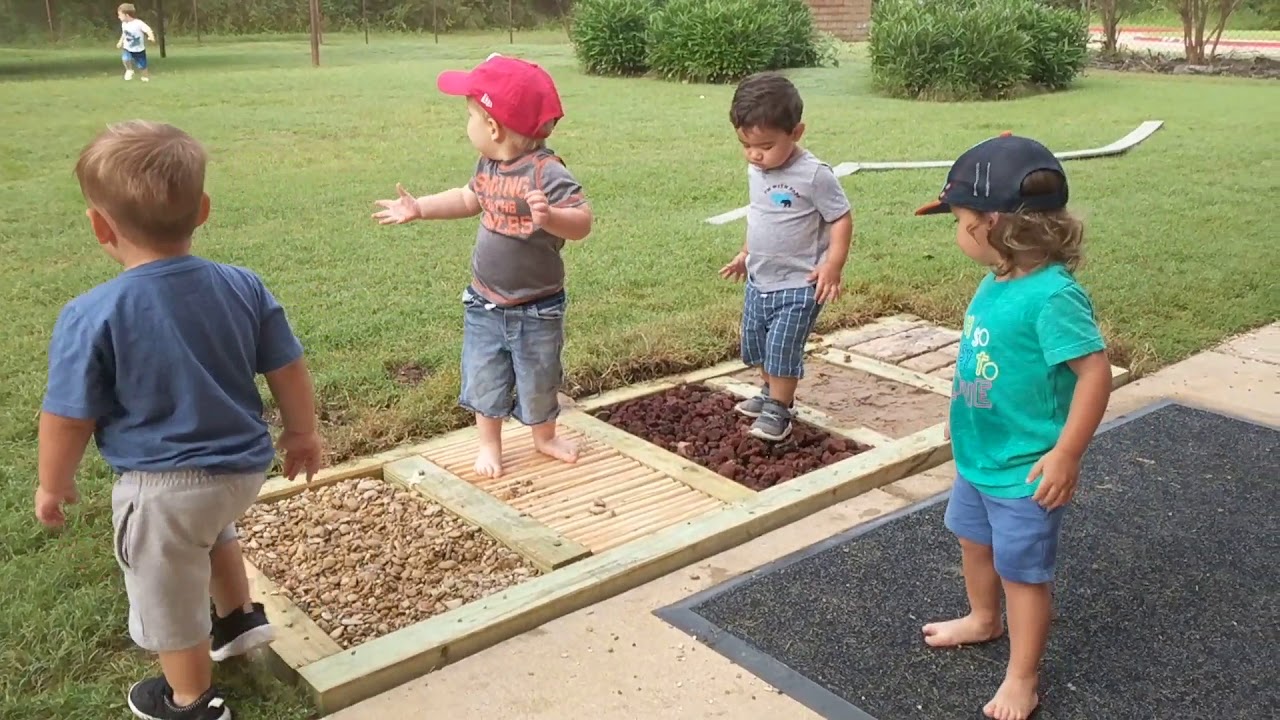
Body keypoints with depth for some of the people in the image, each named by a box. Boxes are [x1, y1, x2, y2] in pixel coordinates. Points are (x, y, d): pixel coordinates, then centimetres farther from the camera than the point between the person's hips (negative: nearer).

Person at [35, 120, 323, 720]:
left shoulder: (91, 316, -21)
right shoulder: (243, 287, -9)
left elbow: (68, 419, -12)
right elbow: (289, 372, -1)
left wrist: (53, 485, 6)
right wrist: (301, 433, 16)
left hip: (161, 486, -5)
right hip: (244, 466, 5)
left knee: (169, 597, 20)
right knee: (211, 527, 39)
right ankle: (239, 615, 50)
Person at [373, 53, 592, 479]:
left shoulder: (547, 172, -24)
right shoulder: (489, 165, -1)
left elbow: (582, 222, -32)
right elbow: (469, 200, 18)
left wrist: (550, 216, -52)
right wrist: (419, 208, 18)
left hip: (536, 310, -5)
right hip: (484, 304, 6)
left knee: (539, 381, 14)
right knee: (484, 379, 15)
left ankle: (544, 436, 40)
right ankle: (489, 442, 36)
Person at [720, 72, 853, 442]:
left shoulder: (814, 175, -20)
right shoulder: (756, 171, 2)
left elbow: (842, 219, -15)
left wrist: (833, 264, -22)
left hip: (797, 286, -7)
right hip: (758, 282, 8)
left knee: (783, 348, -3)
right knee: (756, 346, 18)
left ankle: (778, 411, 14)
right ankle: (770, 394, 38)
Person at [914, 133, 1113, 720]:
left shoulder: (1052, 295, -28)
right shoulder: (995, 282, -1)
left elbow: (1094, 371, -27)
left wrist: (1066, 455, -25)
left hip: (1024, 471, -9)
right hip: (977, 458, 9)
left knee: (1023, 572, 8)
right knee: (974, 540, 28)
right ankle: (983, 619, 54)